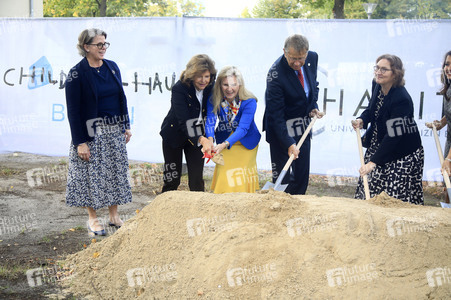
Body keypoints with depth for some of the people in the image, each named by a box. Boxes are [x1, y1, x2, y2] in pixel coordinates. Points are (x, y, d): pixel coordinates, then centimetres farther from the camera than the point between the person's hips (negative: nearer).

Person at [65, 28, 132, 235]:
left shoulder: (112, 67, 6)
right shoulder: (77, 73, -11)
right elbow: (73, 110, -12)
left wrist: (126, 126, 11)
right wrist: (80, 142, -16)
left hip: (115, 131, 6)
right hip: (92, 132, -6)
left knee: (116, 171, 10)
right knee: (92, 173, 2)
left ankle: (114, 215, 24)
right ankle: (92, 218, 17)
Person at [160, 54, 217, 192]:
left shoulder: (210, 87, -10)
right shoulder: (179, 89, -26)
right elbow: (184, 121, -34)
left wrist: (208, 137, -9)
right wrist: (201, 139, -49)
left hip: (198, 136, 4)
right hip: (174, 134, -3)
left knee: (197, 178, -1)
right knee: (172, 178, 3)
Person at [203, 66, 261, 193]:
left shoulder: (249, 102, -25)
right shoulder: (214, 100, -16)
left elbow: (243, 128, -31)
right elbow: (210, 120, -26)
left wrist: (224, 144, -46)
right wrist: (210, 140, -47)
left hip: (246, 143, -2)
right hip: (224, 141, 2)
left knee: (240, 178, -2)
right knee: (224, 176, 1)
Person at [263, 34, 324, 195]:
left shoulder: (312, 58, -7)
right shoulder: (276, 73, -26)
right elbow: (276, 114, -24)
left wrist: (314, 107, -2)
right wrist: (289, 144, -29)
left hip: (303, 127, 6)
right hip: (282, 128, -6)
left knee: (302, 175, 9)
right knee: (281, 176, -2)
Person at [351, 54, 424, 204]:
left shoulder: (401, 99, -27)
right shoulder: (377, 85, -3)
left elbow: (393, 136, -29)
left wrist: (373, 162, -31)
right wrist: (362, 120, -5)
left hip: (402, 154, -8)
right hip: (378, 145, 8)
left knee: (396, 199, -7)